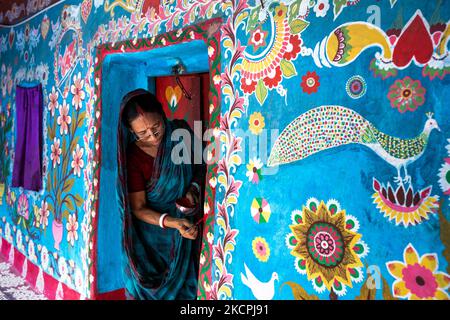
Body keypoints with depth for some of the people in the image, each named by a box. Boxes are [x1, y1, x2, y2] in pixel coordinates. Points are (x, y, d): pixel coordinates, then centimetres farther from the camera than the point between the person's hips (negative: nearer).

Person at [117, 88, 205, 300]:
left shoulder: (181, 132, -10)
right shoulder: (133, 157, -18)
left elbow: (200, 164, 5)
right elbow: (139, 209, -14)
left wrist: (194, 188, -14)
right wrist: (172, 222, -30)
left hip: (188, 222, 3)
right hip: (154, 229, -2)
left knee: (184, 284, 11)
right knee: (151, 287, 7)